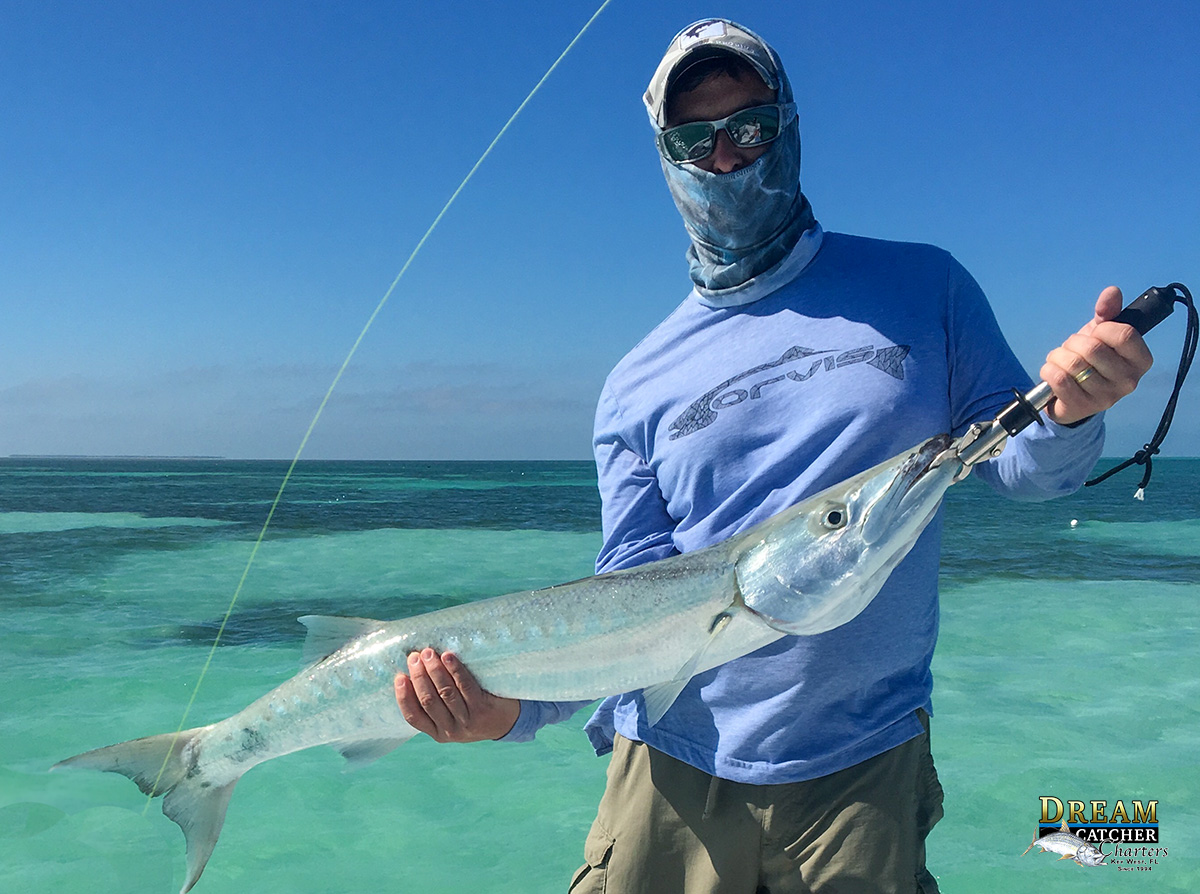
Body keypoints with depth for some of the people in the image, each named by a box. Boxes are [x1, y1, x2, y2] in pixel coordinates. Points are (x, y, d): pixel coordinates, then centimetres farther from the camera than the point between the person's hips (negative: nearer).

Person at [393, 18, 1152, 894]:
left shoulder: (924, 288, 2)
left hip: (865, 770, 0)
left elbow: (1020, 463, 6)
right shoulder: (636, 388, 1)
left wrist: (1068, 413, -16)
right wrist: (514, 704, -17)